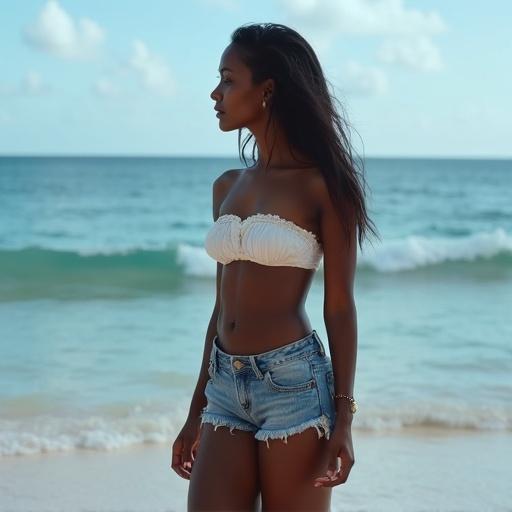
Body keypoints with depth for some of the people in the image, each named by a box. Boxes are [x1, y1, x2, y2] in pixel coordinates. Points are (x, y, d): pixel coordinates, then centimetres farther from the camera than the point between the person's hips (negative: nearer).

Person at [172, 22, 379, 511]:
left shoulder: (322, 185, -6)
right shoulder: (227, 186, 11)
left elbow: (339, 307, -7)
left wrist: (343, 418, -12)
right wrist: (197, 413, 16)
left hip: (294, 383, -6)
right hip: (226, 387, 6)